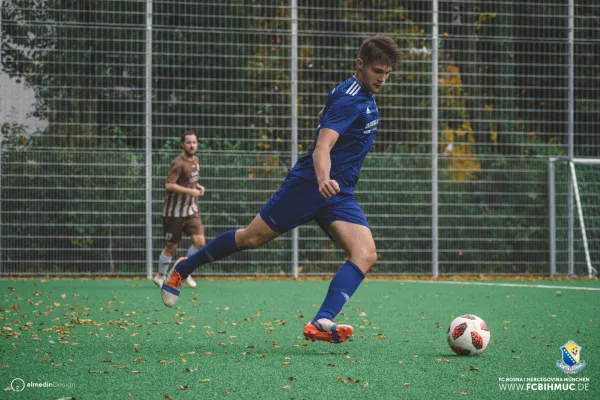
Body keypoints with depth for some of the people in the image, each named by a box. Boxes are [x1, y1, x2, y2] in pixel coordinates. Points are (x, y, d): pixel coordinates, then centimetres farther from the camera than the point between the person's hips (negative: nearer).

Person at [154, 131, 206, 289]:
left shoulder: (195, 160, 8)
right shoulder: (178, 163, -19)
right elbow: (169, 185, -27)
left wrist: (198, 186, 4)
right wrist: (190, 191, -28)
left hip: (191, 209, 7)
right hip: (174, 212, -7)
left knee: (200, 242, -6)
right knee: (171, 247, 2)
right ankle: (160, 276, 24)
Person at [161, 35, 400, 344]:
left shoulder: (365, 96, 12)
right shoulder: (349, 99, -18)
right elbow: (322, 147, -30)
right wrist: (323, 179, -50)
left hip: (339, 195, 8)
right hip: (308, 183, -8)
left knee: (366, 255, -16)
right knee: (253, 237, 3)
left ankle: (322, 323, -30)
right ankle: (183, 268, 26)